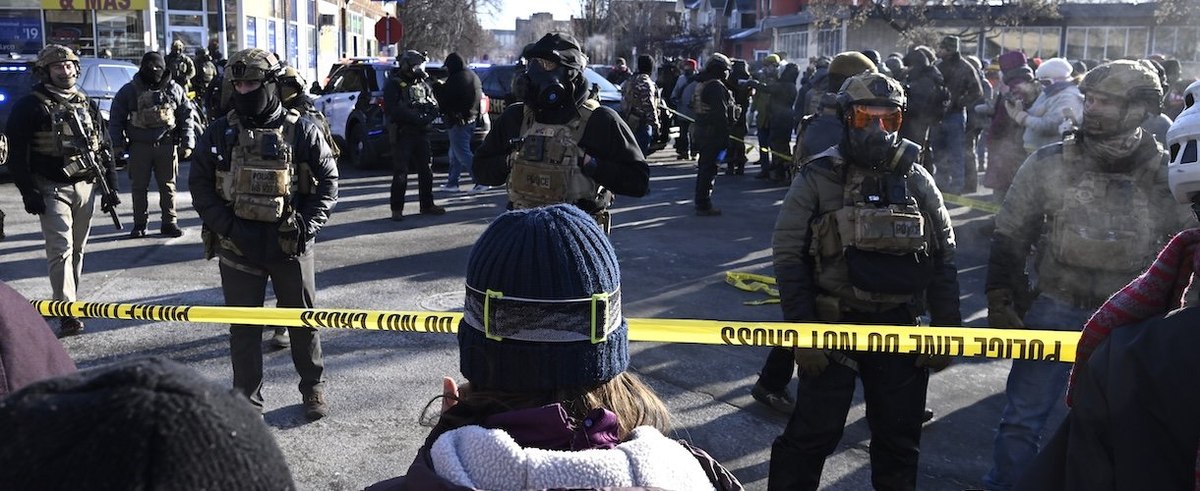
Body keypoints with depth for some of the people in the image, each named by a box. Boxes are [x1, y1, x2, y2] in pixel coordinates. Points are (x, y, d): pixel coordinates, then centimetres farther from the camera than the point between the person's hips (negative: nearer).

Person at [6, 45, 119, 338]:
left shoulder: (88, 105, 12)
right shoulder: (30, 106, -4)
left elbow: (103, 148, 15)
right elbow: (17, 154, -8)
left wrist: (110, 187, 10)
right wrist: (29, 192, -14)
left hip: (86, 187, 5)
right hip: (52, 189, -5)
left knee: (77, 250, 12)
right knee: (61, 250, -12)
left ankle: (70, 301, 25)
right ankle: (67, 313, -14)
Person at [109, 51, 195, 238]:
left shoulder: (174, 89, 6)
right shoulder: (129, 91, 3)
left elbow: (186, 116, 8)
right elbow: (116, 119, 7)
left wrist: (187, 143, 2)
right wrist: (117, 143, 0)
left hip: (167, 145, 0)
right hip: (139, 146, 0)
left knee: (168, 186, 4)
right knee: (139, 187, 5)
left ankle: (170, 222, 13)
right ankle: (139, 224, 14)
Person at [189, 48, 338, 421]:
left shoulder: (301, 131, -3)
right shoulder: (219, 133, 1)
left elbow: (328, 180, 1)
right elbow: (199, 184, 3)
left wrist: (308, 225, -9)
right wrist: (227, 226, -9)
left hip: (290, 245, -1)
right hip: (238, 246, 1)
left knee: (303, 319, 12)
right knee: (243, 327, 7)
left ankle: (313, 387, 31)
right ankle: (247, 401, 19)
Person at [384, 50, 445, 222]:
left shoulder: (423, 85, 14)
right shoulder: (394, 85, -5)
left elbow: (434, 106, 12)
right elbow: (392, 110, -16)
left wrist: (428, 116, -10)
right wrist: (414, 117, -22)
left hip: (422, 134, 6)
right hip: (402, 135, -6)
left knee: (426, 171, 11)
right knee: (400, 173, -4)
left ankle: (427, 205, 22)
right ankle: (397, 209, 2)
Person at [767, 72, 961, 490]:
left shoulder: (916, 180, 3)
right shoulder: (818, 178, -6)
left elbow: (943, 259, 7)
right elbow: (789, 256, -7)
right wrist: (803, 332, -12)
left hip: (901, 331, 3)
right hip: (833, 328, -3)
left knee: (899, 441, 16)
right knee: (810, 436, 3)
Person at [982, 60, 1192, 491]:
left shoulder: (1167, 177, -6)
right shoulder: (1047, 165, -7)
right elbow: (1009, 240, 0)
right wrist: (1001, 304, -6)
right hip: (1054, 310, -1)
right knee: (1023, 418, 4)